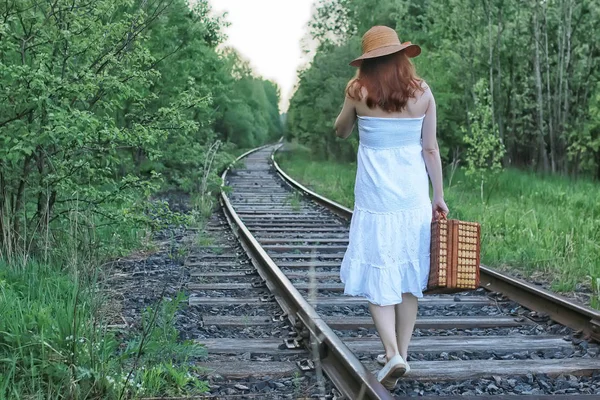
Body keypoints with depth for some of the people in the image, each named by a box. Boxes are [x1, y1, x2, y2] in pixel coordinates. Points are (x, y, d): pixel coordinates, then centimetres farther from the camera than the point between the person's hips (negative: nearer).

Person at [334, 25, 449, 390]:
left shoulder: (359, 91, -5)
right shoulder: (421, 92, 0)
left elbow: (341, 132, 12)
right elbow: (431, 149, 3)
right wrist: (439, 196, 10)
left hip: (376, 196, -2)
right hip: (413, 195, 3)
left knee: (378, 275, 4)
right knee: (408, 273, 13)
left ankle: (393, 354, -8)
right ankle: (401, 353, 20)